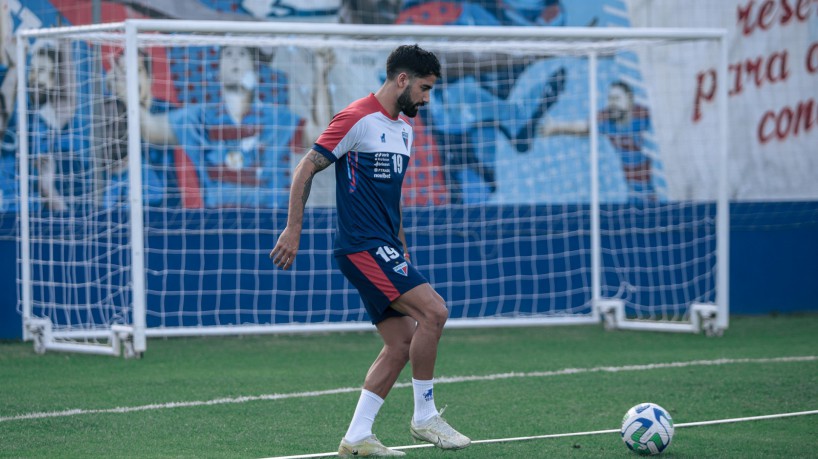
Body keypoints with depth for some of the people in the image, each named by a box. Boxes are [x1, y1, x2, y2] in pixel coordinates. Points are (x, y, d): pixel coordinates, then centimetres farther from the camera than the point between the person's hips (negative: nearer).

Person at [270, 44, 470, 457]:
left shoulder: (405, 128, 17)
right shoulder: (357, 118, -11)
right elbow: (306, 169, -10)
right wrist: (293, 229, -14)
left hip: (384, 249, 9)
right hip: (363, 246, -9)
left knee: (402, 343, 4)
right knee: (433, 311, -18)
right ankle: (424, 416, -7)